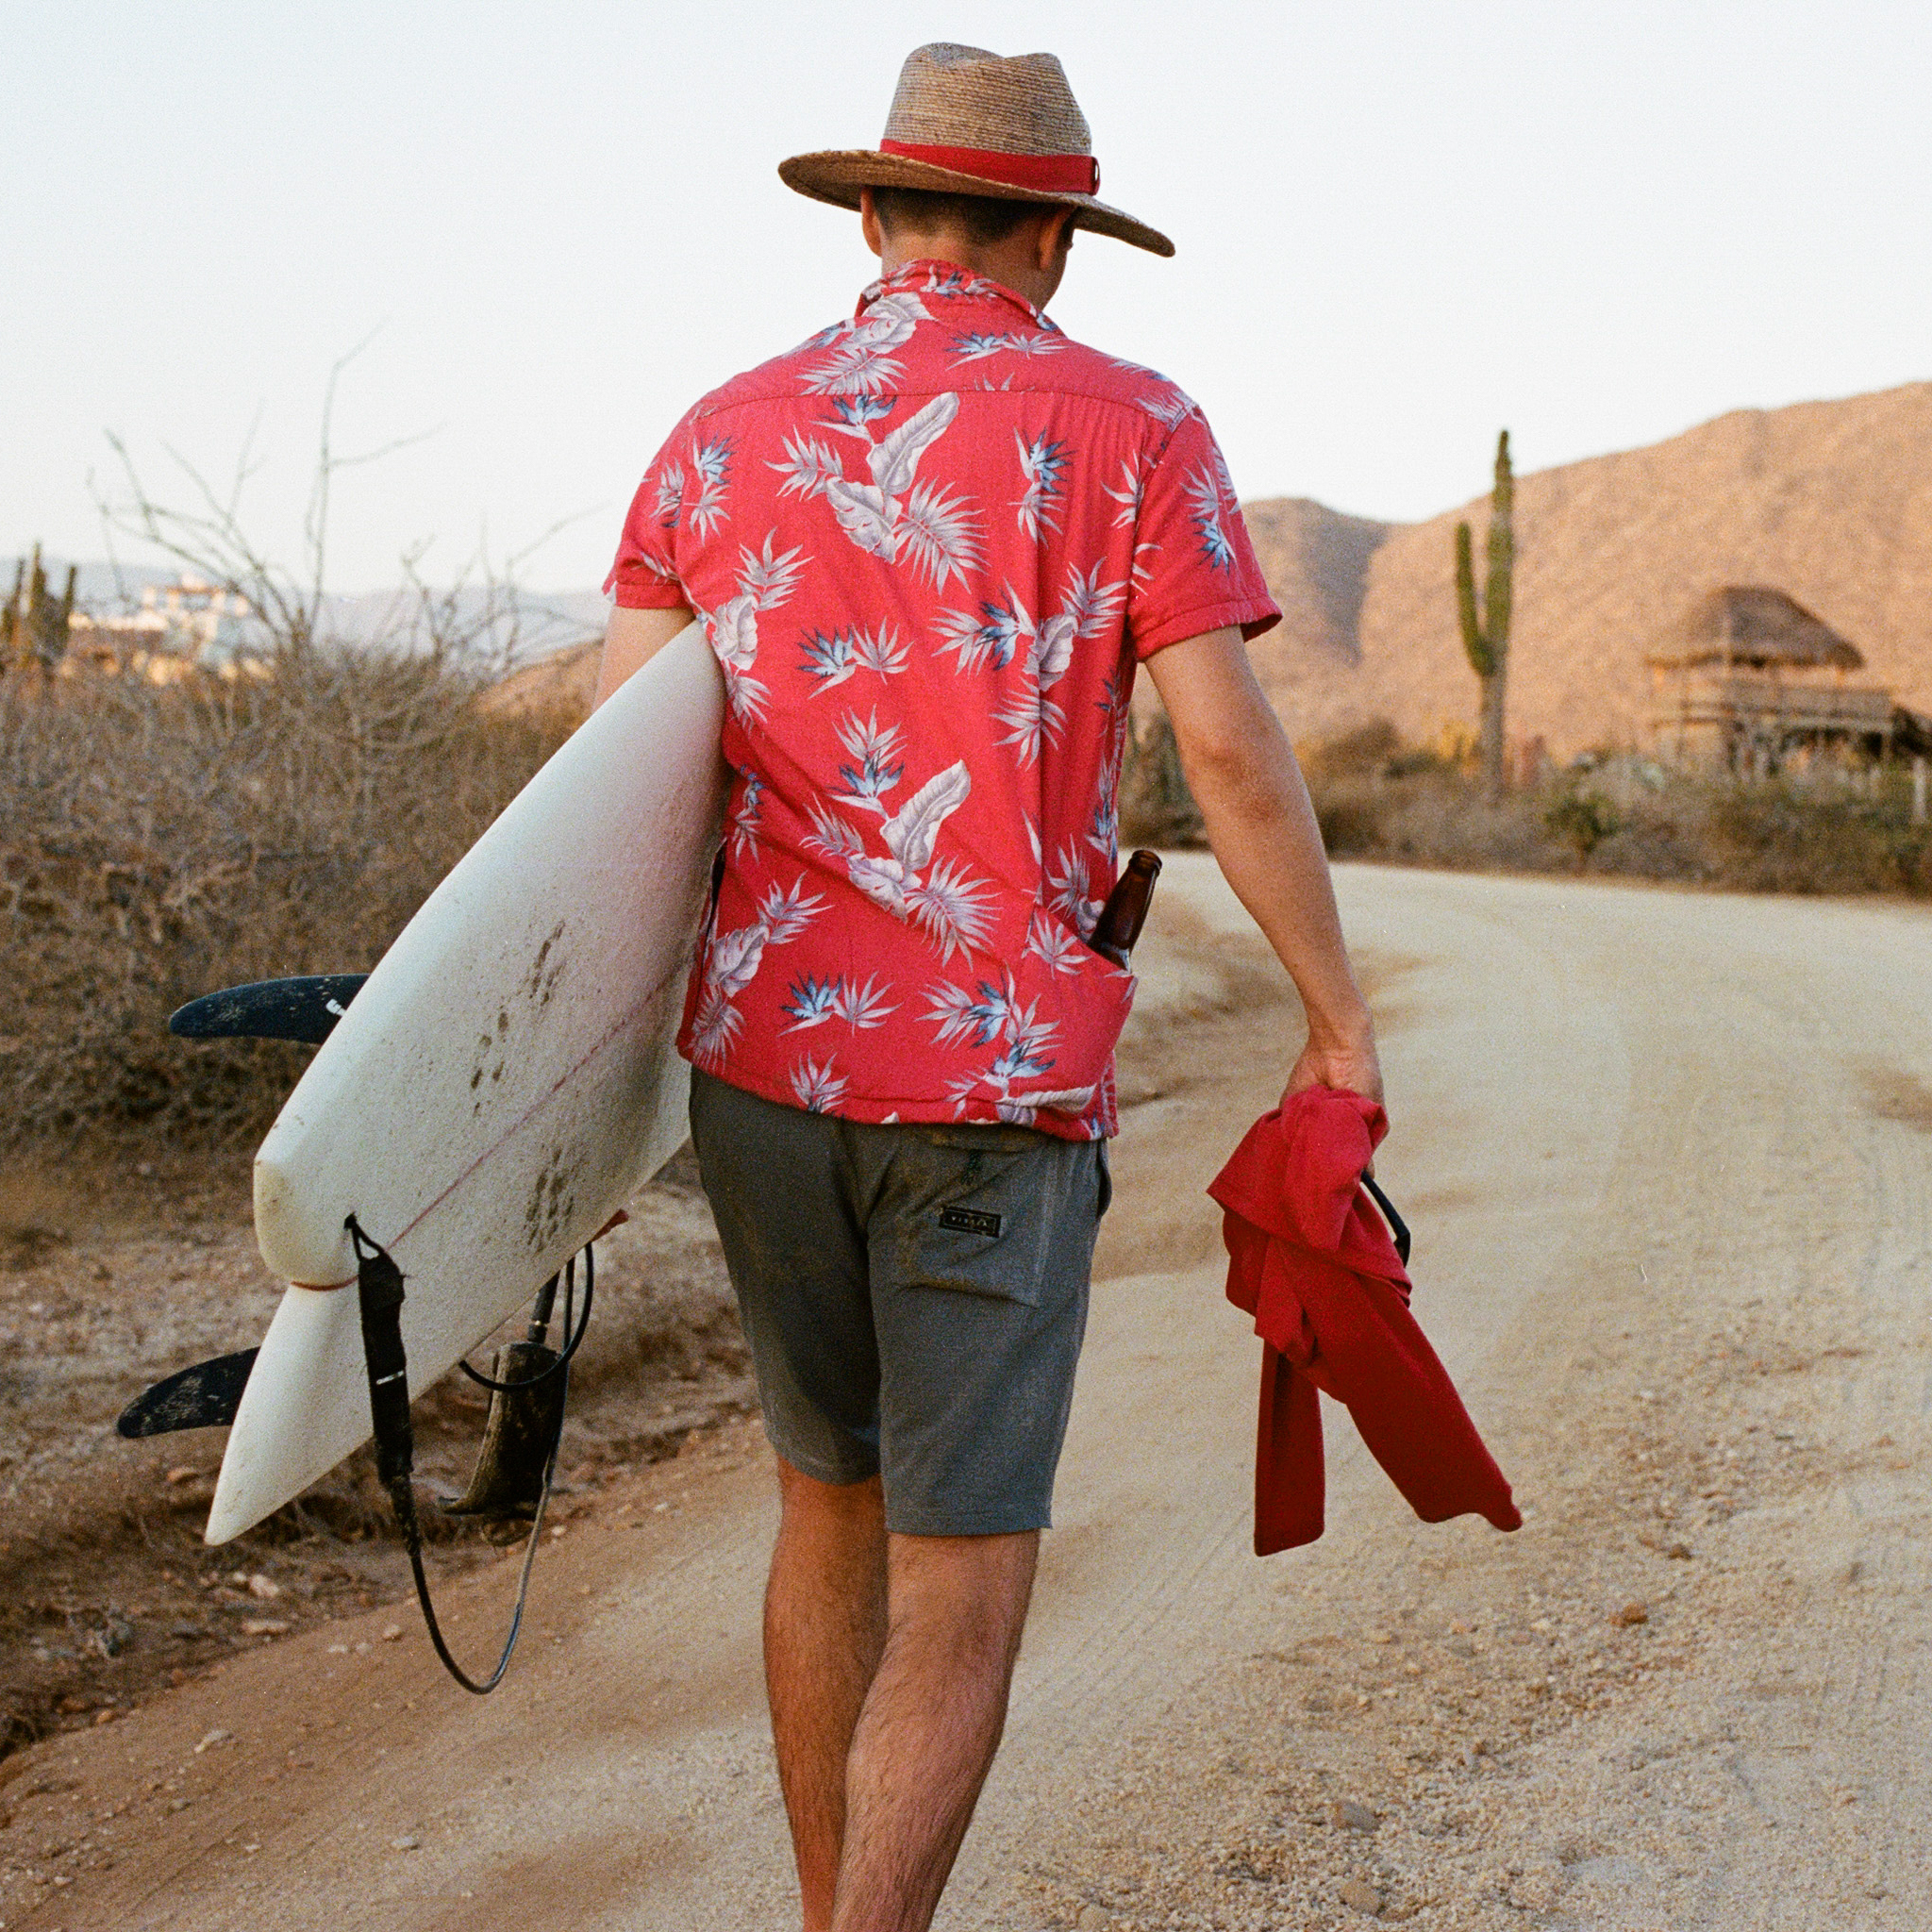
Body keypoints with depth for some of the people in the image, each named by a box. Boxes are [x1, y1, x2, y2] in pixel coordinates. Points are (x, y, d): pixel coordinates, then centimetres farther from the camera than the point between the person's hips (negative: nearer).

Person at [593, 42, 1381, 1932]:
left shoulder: (721, 437, 8)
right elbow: (1231, 751, -8)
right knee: (958, 1589, 1)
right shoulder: (1126, 428, -2)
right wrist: (1338, 1015, 3)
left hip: (762, 1053, 5)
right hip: (999, 1075, -4)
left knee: (830, 1506, 22)